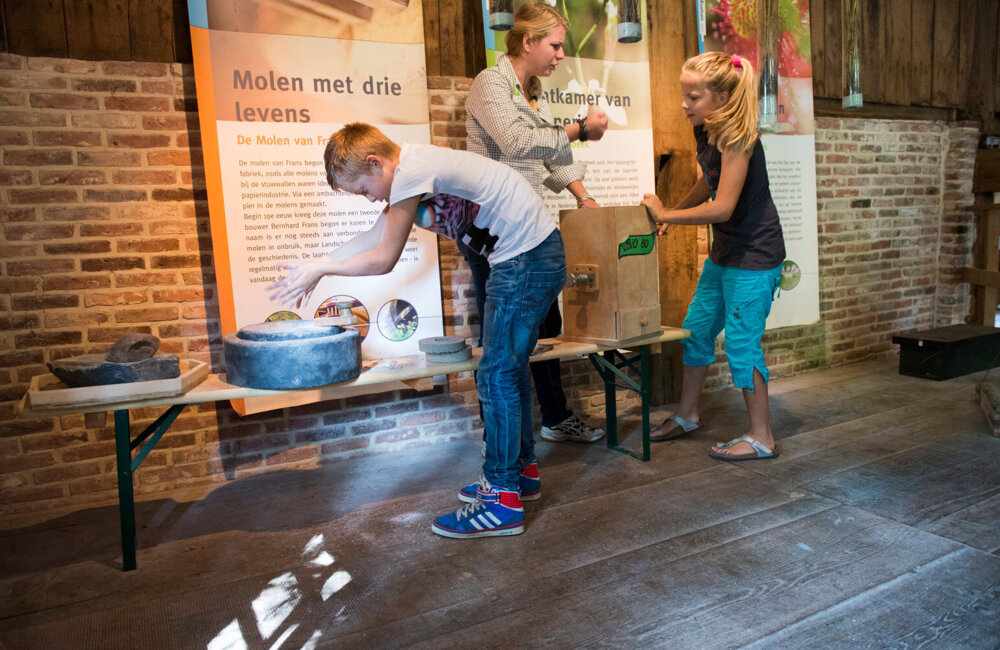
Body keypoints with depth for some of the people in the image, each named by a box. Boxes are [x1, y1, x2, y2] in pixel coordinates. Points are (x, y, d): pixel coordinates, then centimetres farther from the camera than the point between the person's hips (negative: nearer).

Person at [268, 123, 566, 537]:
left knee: (497, 376, -7)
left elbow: (383, 260, -13)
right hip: (535, 255, 11)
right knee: (508, 367, 18)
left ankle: (502, 501, 1)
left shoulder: (411, 172, -19)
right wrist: (314, 270, 15)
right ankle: (522, 468, 32)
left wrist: (318, 269, -1)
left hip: (526, 260, -11)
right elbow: (374, 236, 18)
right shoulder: (411, 169, 12)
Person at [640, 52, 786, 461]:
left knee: (741, 344, -4)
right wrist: (672, 214, 14)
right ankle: (687, 415, 32)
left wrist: (667, 215, -18)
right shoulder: (705, 132, 4)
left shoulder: (738, 137, -22)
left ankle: (761, 438, 12)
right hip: (724, 254, 9)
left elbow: (722, 207, -26)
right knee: (696, 331, 15)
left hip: (754, 257, -9)